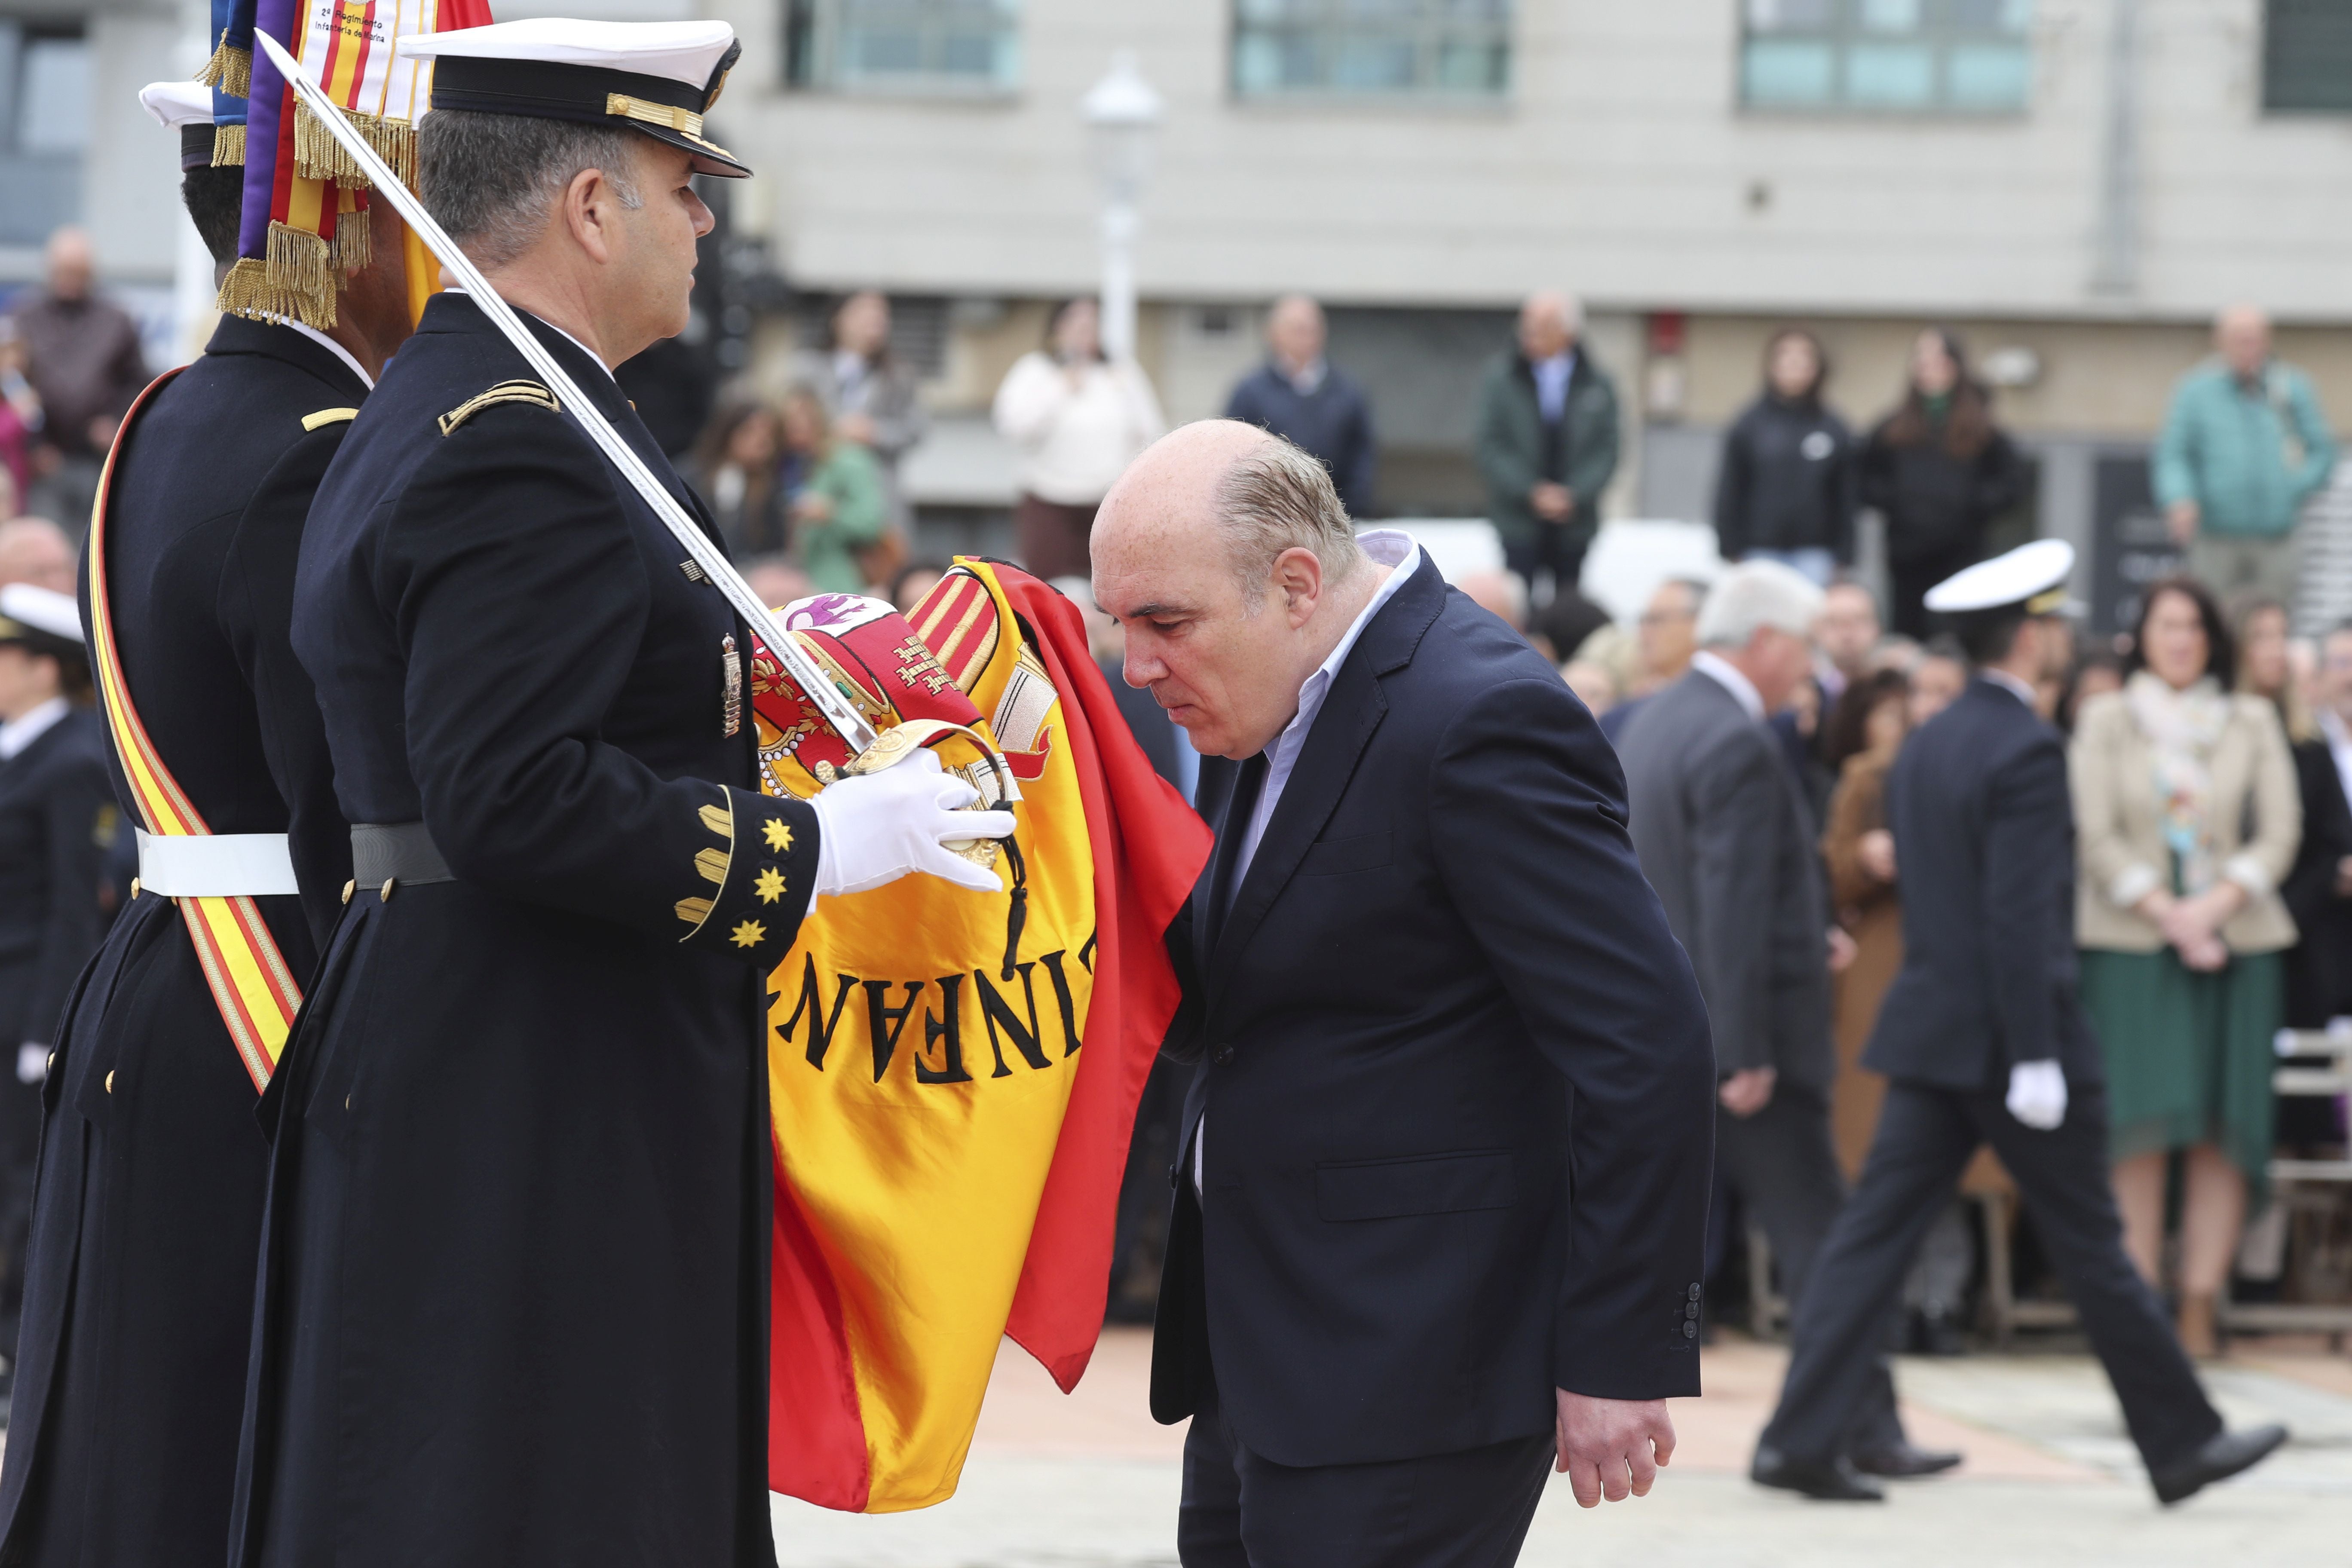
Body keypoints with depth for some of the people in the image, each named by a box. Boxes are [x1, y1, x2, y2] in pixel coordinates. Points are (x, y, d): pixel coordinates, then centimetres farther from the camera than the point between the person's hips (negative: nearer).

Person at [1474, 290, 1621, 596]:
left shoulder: (1598, 385, 4)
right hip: (1518, 520, -1)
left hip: (1574, 523, 1)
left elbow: (1606, 452, 2)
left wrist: (1573, 496, -13)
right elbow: (1489, 445, -1)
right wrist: (1531, 492, -12)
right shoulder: (1501, 378, 3)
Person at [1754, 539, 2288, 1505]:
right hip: (2008, 1034, -7)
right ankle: (2181, 1442, 15)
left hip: (1930, 1031, 8)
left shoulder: (1924, 746, 12)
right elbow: (2020, 917, -21)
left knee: (1875, 1235, 2)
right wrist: (2035, 1061, -20)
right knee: (2090, 1248, 3)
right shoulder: (2026, 751, -15)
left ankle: (1799, 1438, -4)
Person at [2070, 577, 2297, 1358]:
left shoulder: (2253, 722, 11)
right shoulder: (2106, 721, 7)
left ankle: (2200, 1307, -4)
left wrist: (2217, 904, -11)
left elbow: (2280, 832, 4)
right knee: (2142, 1122, -8)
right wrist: (2164, 911, -12)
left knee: (2223, 1131, -4)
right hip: (2131, 939, -1)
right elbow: (2098, 836, 0)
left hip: (2234, 939, 2)